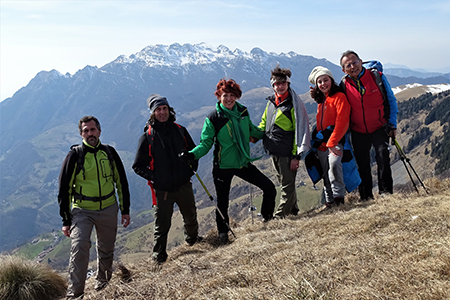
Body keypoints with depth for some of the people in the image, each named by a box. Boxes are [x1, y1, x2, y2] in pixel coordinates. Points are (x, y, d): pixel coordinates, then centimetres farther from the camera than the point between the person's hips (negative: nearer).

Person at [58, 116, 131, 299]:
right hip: (82, 211, -3)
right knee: (79, 248, -20)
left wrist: (125, 210, 7)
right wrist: (66, 220, -5)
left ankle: (103, 280, 42)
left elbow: (121, 182, 9)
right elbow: (64, 189, -3)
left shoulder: (109, 153, 0)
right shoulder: (75, 156, -8)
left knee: (106, 249, 16)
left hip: (109, 209, 3)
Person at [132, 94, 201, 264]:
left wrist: (192, 167, 3)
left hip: (184, 184, 4)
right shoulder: (147, 137, -5)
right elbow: (138, 166, -2)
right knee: (162, 224, 3)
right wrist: (153, 177, -14)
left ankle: (192, 238, 48)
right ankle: (159, 255, 21)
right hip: (162, 189, -3)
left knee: (190, 216, 20)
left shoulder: (180, 130, 4)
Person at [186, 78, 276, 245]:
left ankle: (268, 219, 26)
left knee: (269, 188, 4)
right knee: (222, 203, 6)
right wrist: (193, 154, -28)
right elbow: (206, 143, -11)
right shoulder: (213, 118, -12)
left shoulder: (242, 111, 1)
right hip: (223, 167, -4)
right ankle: (223, 233, 29)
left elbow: (251, 130, 20)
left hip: (243, 163, 4)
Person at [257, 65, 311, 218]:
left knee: (287, 184, -1)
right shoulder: (271, 102, 11)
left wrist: (296, 155, -16)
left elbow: (300, 130, -12)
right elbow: (264, 122, 24)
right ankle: (293, 210, 34)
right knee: (284, 182, 19)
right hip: (274, 151, 8)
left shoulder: (294, 103, -10)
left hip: (287, 152, -8)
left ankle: (279, 216, 4)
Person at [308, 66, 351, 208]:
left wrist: (332, 143, -20)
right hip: (322, 144, 8)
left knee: (334, 162, -30)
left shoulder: (339, 97, -6)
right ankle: (329, 201, 16)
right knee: (326, 174, 8)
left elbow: (342, 122, -16)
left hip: (336, 141, -7)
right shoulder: (321, 101, 18)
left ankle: (339, 196, -24)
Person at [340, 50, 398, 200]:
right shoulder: (344, 84, -3)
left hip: (379, 128, -2)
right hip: (358, 132, 2)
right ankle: (366, 196, 20)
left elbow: (391, 100, 1)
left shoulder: (377, 77, -7)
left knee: (383, 157, -16)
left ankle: (385, 191, -2)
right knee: (362, 164, 8)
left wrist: (392, 124, -3)